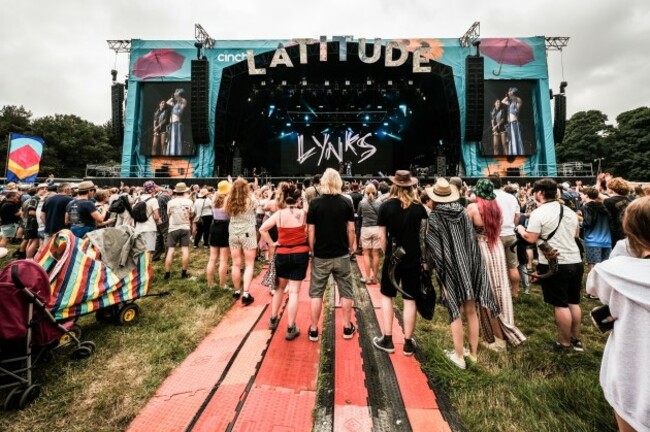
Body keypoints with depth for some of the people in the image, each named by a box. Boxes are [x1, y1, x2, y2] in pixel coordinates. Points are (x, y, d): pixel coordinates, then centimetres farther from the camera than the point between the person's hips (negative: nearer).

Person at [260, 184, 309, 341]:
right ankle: (291, 328, 12)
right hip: (300, 254, -2)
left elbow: (262, 229, -7)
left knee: (280, 287, 23)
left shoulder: (279, 214, -5)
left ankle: (273, 319, 35)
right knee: (294, 291, 4)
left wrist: (272, 243, 0)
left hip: (282, 254, 2)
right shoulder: (304, 213, -9)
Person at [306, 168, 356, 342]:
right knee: (346, 292, 15)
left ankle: (314, 330, 20)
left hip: (321, 256, -1)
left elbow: (311, 231, -6)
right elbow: (351, 229, -2)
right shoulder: (346, 202, -4)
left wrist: (312, 250, 6)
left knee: (316, 293, 12)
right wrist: (350, 248, 12)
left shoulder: (315, 203, -7)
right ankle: (347, 327, 26)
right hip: (341, 255, 1)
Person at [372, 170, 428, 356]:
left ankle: (387, 340, 20)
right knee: (410, 299, 9)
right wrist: (423, 258, 11)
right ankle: (408, 343, 20)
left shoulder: (386, 206, -7)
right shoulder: (419, 207, -1)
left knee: (387, 296, 14)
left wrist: (387, 254, 7)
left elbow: (382, 237, -7)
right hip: (413, 259, 2)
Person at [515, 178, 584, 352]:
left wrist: (520, 229, 0)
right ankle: (576, 340, 30)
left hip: (554, 265, -7)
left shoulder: (538, 213, -14)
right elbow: (576, 234, 21)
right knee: (574, 302, 18)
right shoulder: (570, 211, 9)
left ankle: (565, 343, 16)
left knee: (560, 305, 4)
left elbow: (531, 238, -17)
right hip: (575, 262, 7)